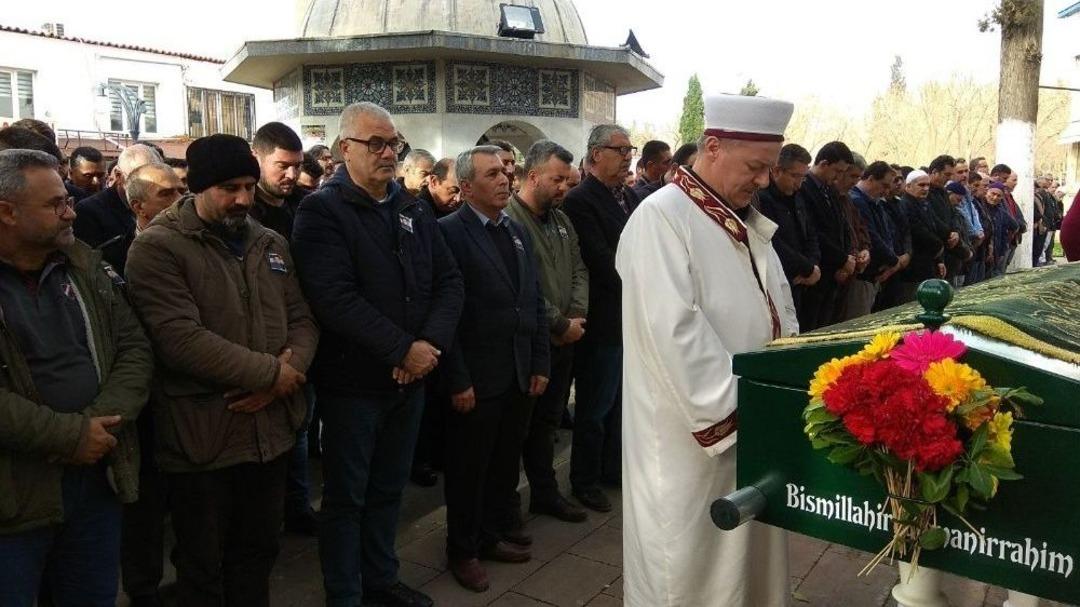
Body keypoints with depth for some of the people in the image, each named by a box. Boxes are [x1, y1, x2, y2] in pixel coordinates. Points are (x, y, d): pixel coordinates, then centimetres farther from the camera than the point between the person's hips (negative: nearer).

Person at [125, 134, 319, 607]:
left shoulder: (271, 244, 10)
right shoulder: (157, 248, -11)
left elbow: (303, 318, 7)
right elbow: (181, 339, -22)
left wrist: (289, 370, -14)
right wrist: (269, 372, -19)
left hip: (271, 428, 6)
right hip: (203, 437, -5)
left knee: (258, 553, 22)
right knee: (203, 567, 13)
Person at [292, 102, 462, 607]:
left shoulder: (413, 209, 10)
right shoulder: (322, 211, -11)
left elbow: (449, 280, 4)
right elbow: (336, 298, -22)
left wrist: (431, 343, -12)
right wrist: (404, 349, -21)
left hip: (411, 376, 6)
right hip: (352, 381, -6)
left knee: (389, 489, 20)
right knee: (345, 497, 10)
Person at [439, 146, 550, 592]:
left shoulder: (518, 232, 12)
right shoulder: (449, 232, -10)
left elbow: (535, 301, 13)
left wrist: (540, 364, 8)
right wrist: (458, 380, -17)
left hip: (520, 376, 6)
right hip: (476, 380, -6)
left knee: (505, 463, 17)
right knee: (468, 468, 10)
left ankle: (494, 533, 36)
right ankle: (463, 549, 28)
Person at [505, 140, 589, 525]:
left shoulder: (561, 219, 12)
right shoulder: (509, 220, -16)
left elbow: (579, 269, 14)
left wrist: (577, 315, -2)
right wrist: (561, 324, -14)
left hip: (564, 339, 8)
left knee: (548, 420, 18)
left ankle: (545, 492, 32)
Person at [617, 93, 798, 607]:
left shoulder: (745, 221, 11)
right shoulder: (661, 218, -15)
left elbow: (779, 312, 15)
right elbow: (676, 333, -24)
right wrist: (742, 407, -21)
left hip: (754, 420, 8)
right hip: (694, 435, -8)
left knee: (748, 553, 18)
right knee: (691, 563, 7)